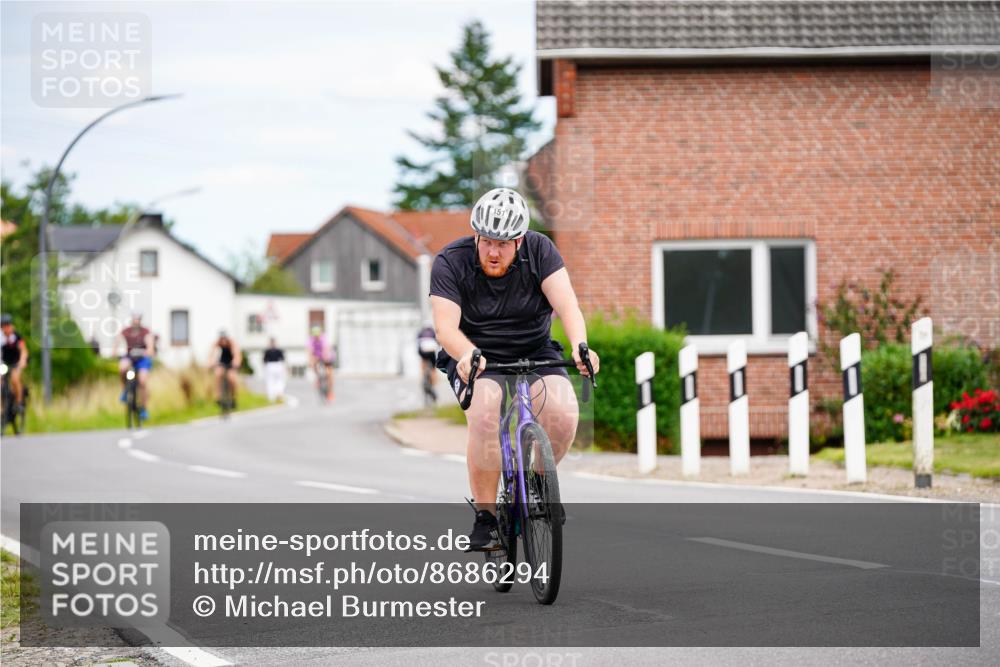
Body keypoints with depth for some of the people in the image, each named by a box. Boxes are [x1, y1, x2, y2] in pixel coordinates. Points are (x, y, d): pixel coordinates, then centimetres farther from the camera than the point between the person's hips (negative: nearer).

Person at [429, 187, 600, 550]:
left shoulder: (540, 251, -11)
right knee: (485, 412, -32)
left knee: (563, 412, -25)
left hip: (535, 352, 2)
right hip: (475, 358, -2)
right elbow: (445, 326, -25)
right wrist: (469, 355, -47)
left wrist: (579, 347, -42)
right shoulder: (450, 262, -15)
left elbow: (567, 304, -22)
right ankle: (484, 514, -20)